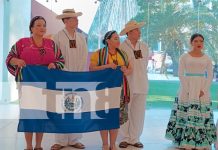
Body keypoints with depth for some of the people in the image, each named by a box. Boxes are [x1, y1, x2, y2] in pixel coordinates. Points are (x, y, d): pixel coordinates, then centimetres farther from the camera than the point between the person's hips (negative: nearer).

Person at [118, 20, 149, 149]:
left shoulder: (144, 47, 8)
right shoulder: (121, 48, -6)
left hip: (141, 85, 4)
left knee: (138, 113, 6)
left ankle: (134, 139, 16)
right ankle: (125, 138, 14)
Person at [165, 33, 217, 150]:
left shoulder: (207, 58, 6)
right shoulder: (184, 57, 1)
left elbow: (210, 76, 5)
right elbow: (180, 74, -2)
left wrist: (204, 90, -8)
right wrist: (187, 89, -12)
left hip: (202, 90, 2)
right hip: (187, 90, -2)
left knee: (201, 116, 2)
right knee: (185, 114, -3)